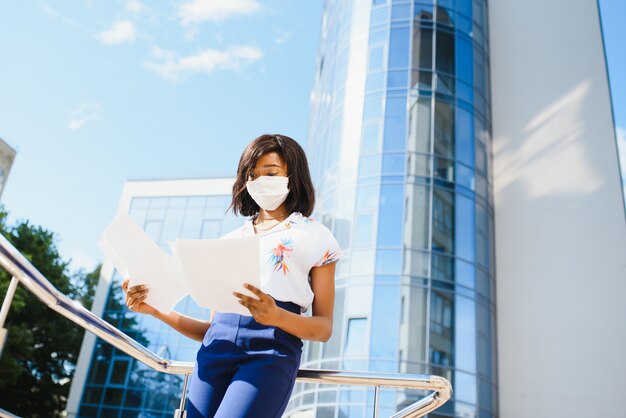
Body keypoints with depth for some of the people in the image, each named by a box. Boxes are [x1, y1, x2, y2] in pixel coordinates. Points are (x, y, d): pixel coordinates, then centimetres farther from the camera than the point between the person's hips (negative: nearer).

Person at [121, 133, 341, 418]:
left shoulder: (315, 235, 12)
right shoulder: (230, 240, 23)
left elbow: (324, 327, 5)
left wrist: (276, 316, -15)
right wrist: (155, 310, 6)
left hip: (272, 349, -4)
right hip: (216, 348, 4)